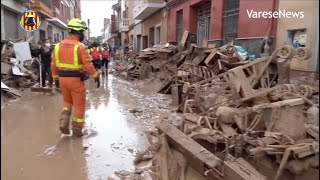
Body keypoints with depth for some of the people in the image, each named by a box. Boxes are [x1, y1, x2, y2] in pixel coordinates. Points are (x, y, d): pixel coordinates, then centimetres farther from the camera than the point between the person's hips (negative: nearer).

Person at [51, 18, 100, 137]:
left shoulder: (59, 45, 5)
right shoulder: (80, 46, -13)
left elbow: (53, 64, 8)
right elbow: (87, 64, -16)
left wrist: (56, 78, 17)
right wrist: (96, 75, -3)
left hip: (62, 78, 6)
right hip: (76, 79, -6)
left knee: (67, 102, 25)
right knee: (79, 105, 9)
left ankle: (64, 122, 7)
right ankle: (77, 130, 17)